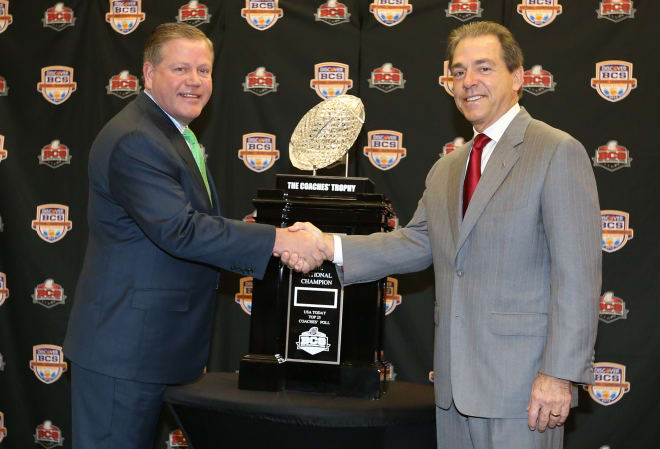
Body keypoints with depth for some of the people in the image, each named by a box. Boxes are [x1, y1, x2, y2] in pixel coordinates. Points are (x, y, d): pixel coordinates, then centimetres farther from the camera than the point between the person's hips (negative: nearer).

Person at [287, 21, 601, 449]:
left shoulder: (559, 152, -7)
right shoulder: (446, 169, 18)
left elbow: (578, 274, -13)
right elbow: (417, 243, 13)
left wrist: (559, 373, -18)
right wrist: (329, 246, 0)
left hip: (522, 382, -7)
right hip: (455, 382, 7)